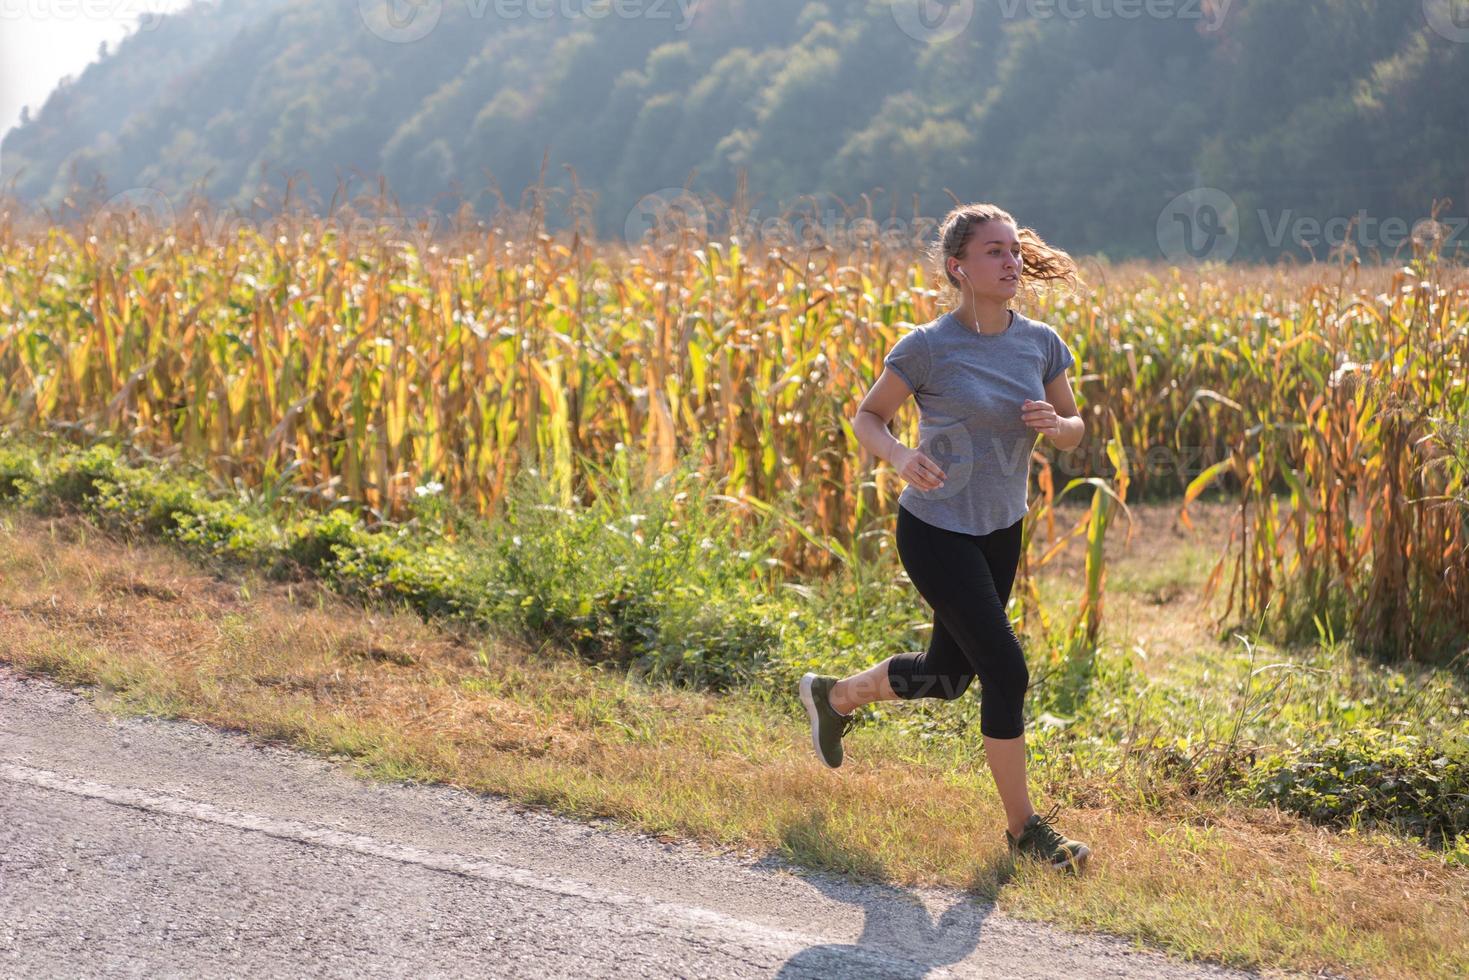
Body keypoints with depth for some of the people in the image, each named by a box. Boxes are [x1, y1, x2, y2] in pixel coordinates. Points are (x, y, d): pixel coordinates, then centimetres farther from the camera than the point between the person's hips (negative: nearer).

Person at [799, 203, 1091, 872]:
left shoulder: (1041, 343, -3)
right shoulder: (929, 347, -16)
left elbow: (1074, 429, 7)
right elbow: (866, 419, -6)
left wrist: (1053, 424, -17)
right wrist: (899, 457, -27)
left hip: (1001, 532, 6)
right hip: (936, 532, -6)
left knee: (947, 674, 18)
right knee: (1006, 669, -11)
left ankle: (834, 696, 45)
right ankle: (1024, 828, 3)